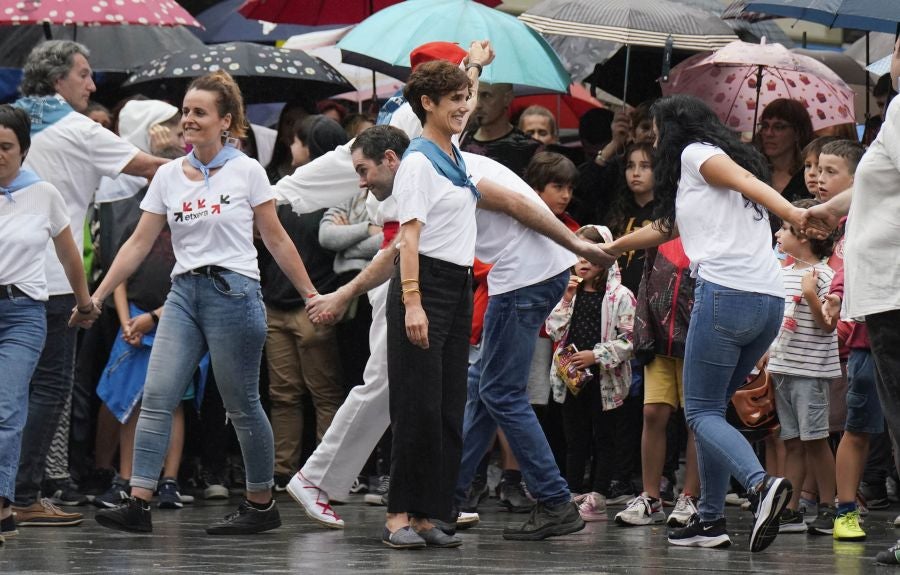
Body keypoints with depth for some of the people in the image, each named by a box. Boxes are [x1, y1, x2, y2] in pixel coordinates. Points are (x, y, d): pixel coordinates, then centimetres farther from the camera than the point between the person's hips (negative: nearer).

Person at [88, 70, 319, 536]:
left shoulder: (246, 171, -1)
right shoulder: (168, 176, 9)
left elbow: (276, 240, 3)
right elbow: (139, 243, 10)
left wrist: (311, 295, 2)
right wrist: (97, 296, 6)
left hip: (233, 292, -4)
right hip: (184, 293, 4)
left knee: (241, 406, 1)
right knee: (156, 397, -8)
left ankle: (262, 505, 14)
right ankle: (138, 505, -11)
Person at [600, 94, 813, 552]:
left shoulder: (695, 153, 6)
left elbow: (742, 178, -16)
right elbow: (667, 229, 44)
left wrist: (787, 210, -35)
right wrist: (610, 248, 58)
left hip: (726, 291, -8)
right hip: (771, 301, 8)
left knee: (701, 412, -5)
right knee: (711, 408, 17)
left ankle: (762, 483, -28)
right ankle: (710, 520, 13)